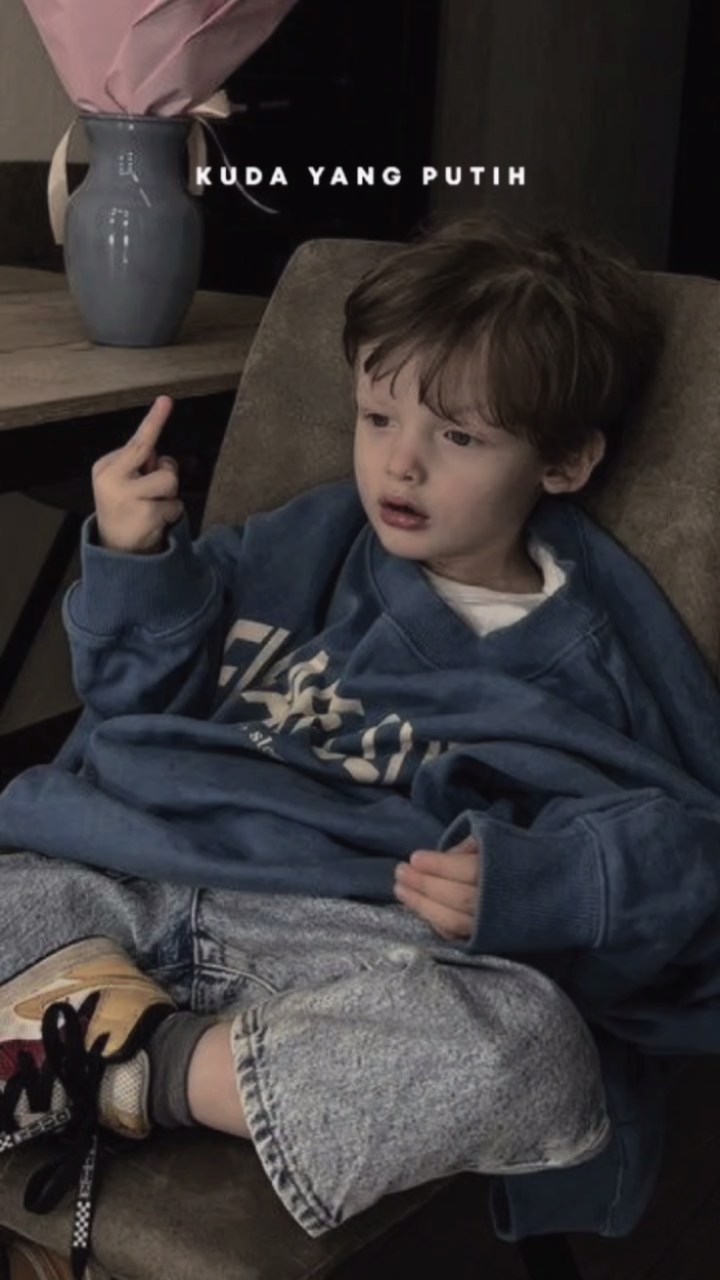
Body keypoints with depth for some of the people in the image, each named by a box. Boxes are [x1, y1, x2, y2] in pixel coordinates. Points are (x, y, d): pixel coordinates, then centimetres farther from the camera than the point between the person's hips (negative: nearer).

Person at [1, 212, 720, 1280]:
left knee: (527, 1051, -35)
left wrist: (530, 882, -20)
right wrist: (135, 563, 3)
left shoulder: (587, 659, 7)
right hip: (127, 880, 4)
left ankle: (135, 1071, -24)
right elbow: (143, 692, 22)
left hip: (356, 944, -3)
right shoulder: (308, 545, 18)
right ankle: (86, 989, -25)